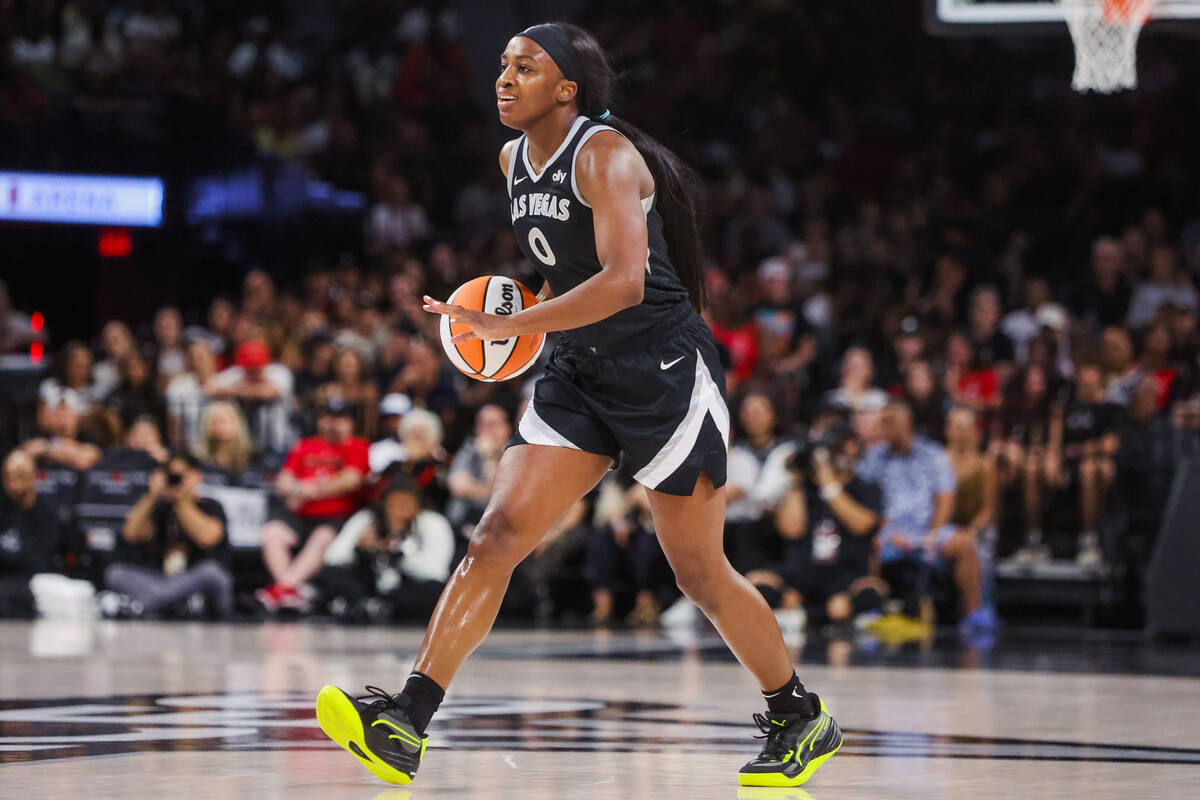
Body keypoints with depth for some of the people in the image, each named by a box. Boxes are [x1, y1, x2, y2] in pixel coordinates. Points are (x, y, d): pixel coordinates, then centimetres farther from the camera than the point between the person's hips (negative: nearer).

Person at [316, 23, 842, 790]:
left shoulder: (605, 153, -18)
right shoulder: (515, 160, 7)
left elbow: (625, 281, -31)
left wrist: (507, 326, -34)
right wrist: (540, 298, 10)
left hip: (665, 372, -7)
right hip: (582, 375, 7)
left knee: (700, 573, 2)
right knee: (497, 533, -8)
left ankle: (803, 718, 23)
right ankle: (405, 727, -15)